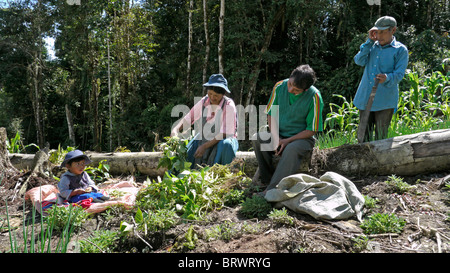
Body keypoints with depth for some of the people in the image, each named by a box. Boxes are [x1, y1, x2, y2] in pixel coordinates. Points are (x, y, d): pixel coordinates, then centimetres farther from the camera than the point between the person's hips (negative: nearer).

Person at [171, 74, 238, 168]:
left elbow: (225, 134, -19)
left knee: (226, 144, -38)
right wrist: (175, 130, -14)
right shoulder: (203, 102, -2)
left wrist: (205, 146, -25)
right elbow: (187, 119, 6)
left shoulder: (229, 105, -16)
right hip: (203, 139, 4)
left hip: (223, 140, -4)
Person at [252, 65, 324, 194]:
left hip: (302, 138, -4)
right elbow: (271, 114, 4)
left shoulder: (314, 96, -16)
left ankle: (271, 190, -35)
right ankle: (268, 180, -16)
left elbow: (311, 130, -11)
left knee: (292, 149, -38)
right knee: (257, 138, -25)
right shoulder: (280, 86, -6)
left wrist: (287, 141, -19)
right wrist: (275, 137, -12)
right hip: (279, 135, 4)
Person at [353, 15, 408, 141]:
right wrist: (370, 41, -5)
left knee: (381, 135, 0)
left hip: (385, 100, -4)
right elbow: (359, 61, -2)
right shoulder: (372, 46, 15)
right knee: (364, 133, 10)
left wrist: (387, 78, -29)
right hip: (365, 97, 4)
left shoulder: (400, 50, 1)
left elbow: (399, 73, -8)